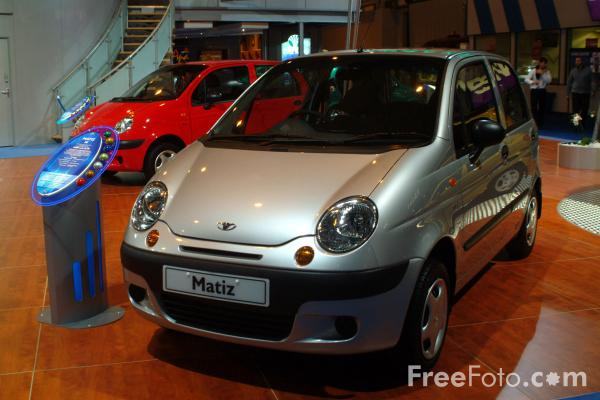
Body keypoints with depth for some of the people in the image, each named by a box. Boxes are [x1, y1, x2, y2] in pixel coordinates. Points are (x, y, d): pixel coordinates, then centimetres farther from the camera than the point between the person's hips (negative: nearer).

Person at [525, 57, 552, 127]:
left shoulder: (547, 71, 7)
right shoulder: (534, 71, 0)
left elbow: (549, 80, -7)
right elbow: (526, 79, -5)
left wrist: (542, 73, -13)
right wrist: (533, 82, -23)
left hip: (542, 91, 2)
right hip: (534, 91, -2)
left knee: (542, 108, 4)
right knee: (534, 108, -6)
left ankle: (540, 124, 13)